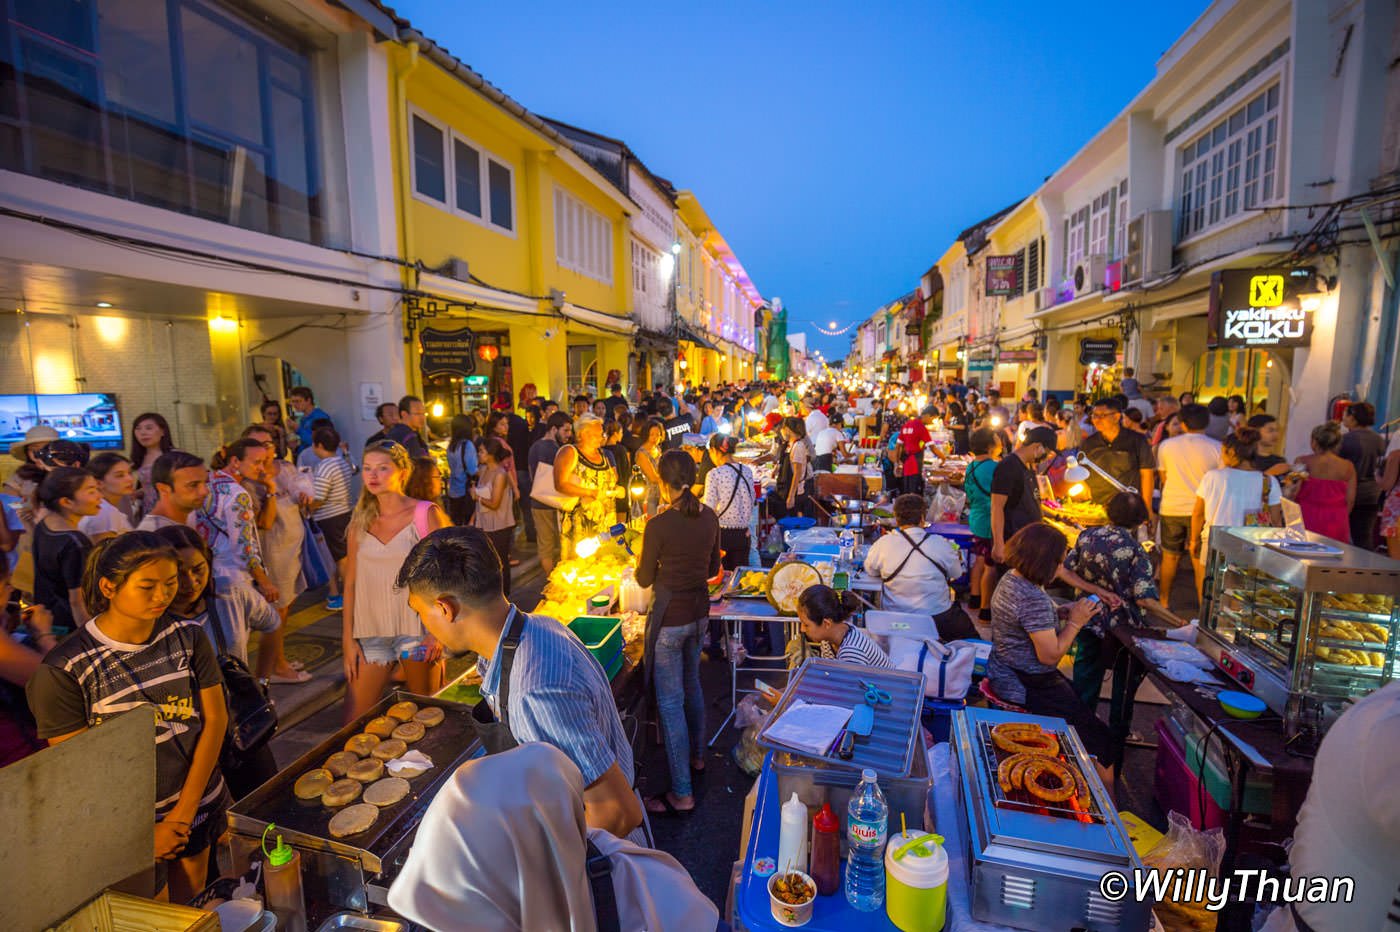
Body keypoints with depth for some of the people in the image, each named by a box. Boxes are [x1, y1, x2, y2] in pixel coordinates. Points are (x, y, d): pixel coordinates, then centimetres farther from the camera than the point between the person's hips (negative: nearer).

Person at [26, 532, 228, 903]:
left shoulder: (188, 638, -8)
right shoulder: (64, 670, -18)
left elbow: (215, 719, -5)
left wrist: (184, 811, -9)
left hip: (198, 800, 3)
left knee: (192, 902, 21)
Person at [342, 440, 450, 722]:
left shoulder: (426, 514, -4)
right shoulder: (359, 522, 7)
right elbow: (350, 583, 9)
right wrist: (348, 640, 5)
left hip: (418, 630, -3)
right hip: (370, 632, 3)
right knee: (353, 723, 3)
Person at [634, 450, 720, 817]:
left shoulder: (659, 526, -22)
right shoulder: (709, 516, -3)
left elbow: (644, 580, -10)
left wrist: (643, 559, 8)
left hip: (669, 618, -7)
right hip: (699, 611, 7)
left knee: (670, 702, 4)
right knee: (692, 684, 26)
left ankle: (681, 794, 14)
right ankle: (696, 756, 46)